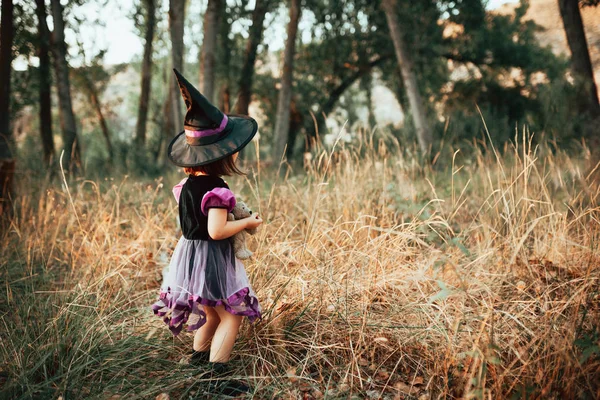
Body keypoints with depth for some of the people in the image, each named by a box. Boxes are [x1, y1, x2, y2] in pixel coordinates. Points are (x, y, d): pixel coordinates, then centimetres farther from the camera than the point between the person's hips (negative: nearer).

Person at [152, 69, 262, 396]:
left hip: (188, 254, 9)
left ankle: (198, 359, 35)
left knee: (211, 313, 23)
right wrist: (247, 223, -14)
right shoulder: (217, 189, -23)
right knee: (232, 315, 0)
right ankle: (217, 377, 0)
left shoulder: (186, 185, 5)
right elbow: (216, 231, -27)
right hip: (211, 259, -9)